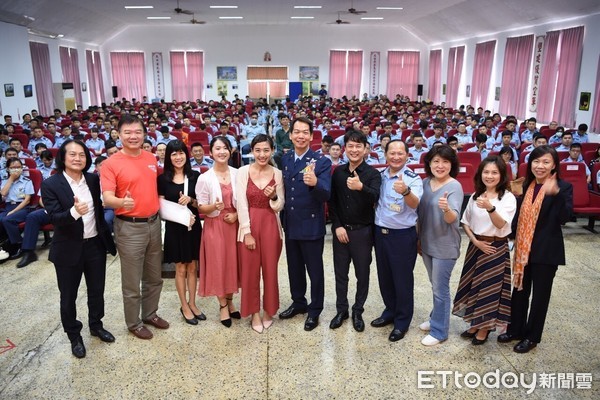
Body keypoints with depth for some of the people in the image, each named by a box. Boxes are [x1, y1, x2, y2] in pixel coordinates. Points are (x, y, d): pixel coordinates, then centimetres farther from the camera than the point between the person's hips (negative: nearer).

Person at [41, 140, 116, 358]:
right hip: (69, 249, -3)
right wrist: (74, 212, -38)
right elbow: (54, 218, -21)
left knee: (97, 291, 17)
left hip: (95, 244, 4)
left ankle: (96, 325, 39)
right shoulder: (50, 184, -12)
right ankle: (74, 336, 29)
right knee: (69, 296, 11)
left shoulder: (93, 179, 0)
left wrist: (106, 235, 9)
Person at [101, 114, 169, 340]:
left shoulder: (151, 159, 5)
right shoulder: (111, 163, -12)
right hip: (129, 227, -5)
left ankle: (150, 313, 37)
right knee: (132, 281, 7)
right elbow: (107, 198, -20)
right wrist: (122, 202, -40)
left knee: (154, 277, 18)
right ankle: (134, 323, 25)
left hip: (154, 223, 6)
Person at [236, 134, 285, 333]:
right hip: (249, 225, -1)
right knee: (250, 271, 7)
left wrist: (274, 197, -19)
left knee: (270, 270, 10)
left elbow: (279, 207, 3)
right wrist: (247, 232, -11)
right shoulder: (243, 172, -5)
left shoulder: (277, 174, 0)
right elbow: (242, 204, -7)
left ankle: (268, 310, 29)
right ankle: (255, 313, 24)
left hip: (271, 226, 1)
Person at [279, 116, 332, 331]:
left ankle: (314, 310, 27)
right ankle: (298, 302, 39)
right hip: (290, 225, 6)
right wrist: (282, 218, 2)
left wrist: (315, 183, -43)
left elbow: (326, 195, -23)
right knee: (294, 268, 20)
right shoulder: (285, 159, 3)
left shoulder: (322, 162, -14)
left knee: (314, 271, 9)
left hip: (311, 226, -5)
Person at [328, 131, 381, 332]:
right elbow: (332, 201, 4)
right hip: (341, 230, 3)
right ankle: (341, 309, 28)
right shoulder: (338, 172, 2)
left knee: (362, 274, 9)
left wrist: (361, 187, -46)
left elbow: (375, 197, -26)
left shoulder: (372, 173, -8)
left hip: (362, 231, -3)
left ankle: (358, 311, 27)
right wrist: (337, 226, -5)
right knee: (340, 273, 12)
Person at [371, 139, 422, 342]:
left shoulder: (413, 178, -13)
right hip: (380, 232, 6)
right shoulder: (380, 176, 4)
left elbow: (414, 204, -31)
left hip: (402, 235, -6)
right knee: (384, 277, 17)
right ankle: (390, 312, 36)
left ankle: (402, 321, 21)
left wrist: (405, 191, -50)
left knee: (402, 279, 5)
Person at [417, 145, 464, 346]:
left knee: (440, 289, 3)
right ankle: (436, 318, 39)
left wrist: (446, 208, -47)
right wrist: (418, 239, 13)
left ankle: (439, 331, 16)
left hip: (445, 246, -6)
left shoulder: (454, 187, -16)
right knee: (435, 286, 21)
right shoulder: (425, 183, 2)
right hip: (427, 244, 6)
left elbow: (453, 218, -26)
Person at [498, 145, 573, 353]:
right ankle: (515, 329, 32)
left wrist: (556, 193, -37)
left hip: (546, 250, -5)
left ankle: (532, 336, 24)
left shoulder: (564, 187, -11)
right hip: (523, 248, 5)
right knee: (519, 289, 16)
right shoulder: (526, 185, 6)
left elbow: (564, 217, -25)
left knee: (540, 293, 8)